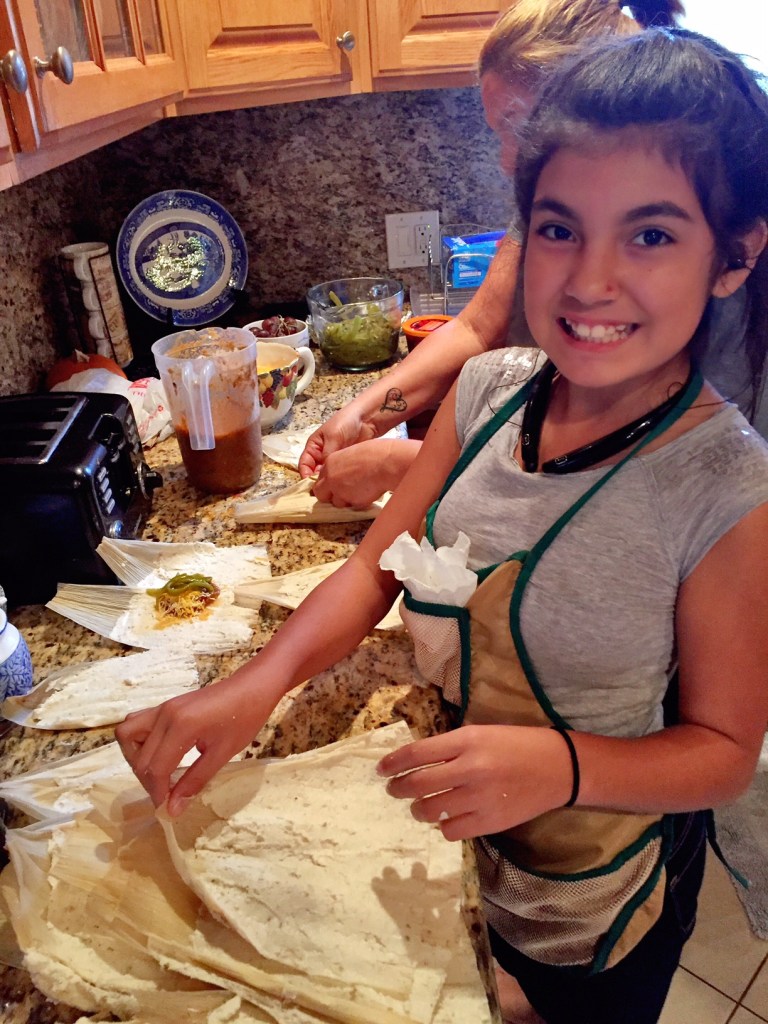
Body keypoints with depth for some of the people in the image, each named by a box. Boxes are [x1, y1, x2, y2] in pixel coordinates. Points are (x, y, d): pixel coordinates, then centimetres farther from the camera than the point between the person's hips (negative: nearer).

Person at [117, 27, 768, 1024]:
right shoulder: (488, 391, -16)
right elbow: (378, 565, -9)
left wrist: (560, 766, -37)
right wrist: (258, 683, -25)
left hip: (592, 893, -4)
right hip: (450, 831, 4)